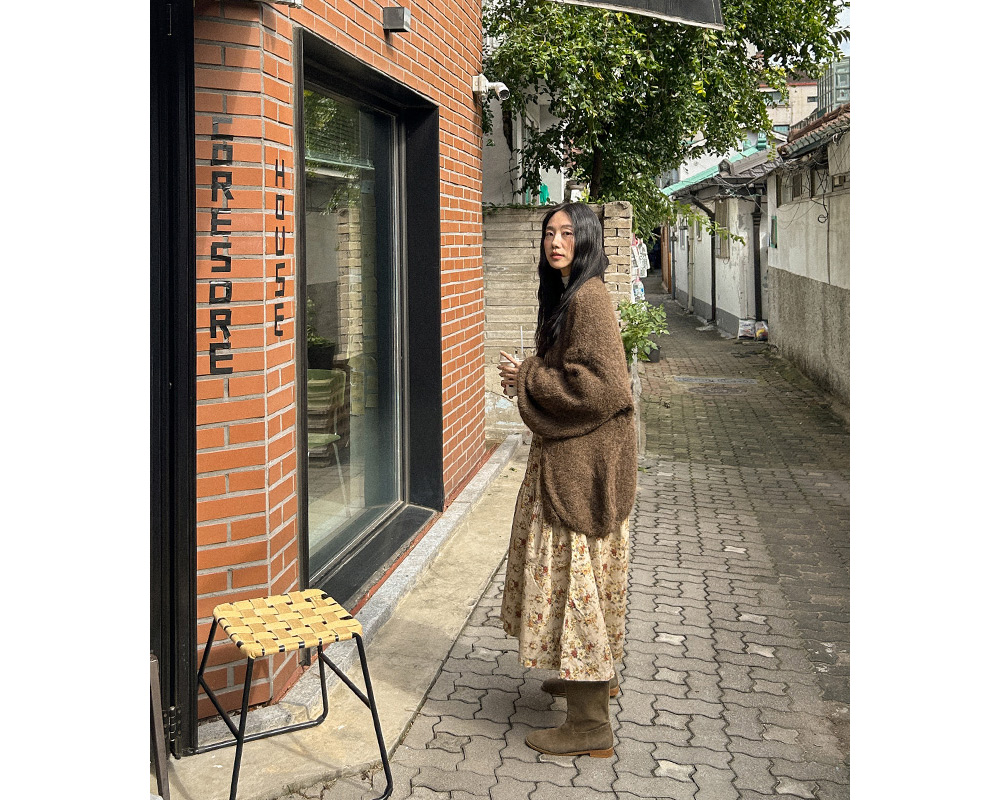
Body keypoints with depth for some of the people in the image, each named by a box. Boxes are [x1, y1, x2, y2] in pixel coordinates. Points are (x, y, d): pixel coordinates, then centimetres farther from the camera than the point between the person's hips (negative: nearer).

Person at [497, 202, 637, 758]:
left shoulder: (589, 299, -18)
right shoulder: (567, 294, 13)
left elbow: (604, 385, -25)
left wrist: (529, 379, -15)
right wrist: (530, 376, 7)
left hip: (586, 457, -10)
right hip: (568, 451, 10)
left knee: (577, 572, -6)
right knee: (579, 569, 20)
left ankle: (591, 724, 2)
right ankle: (597, 676, 37)